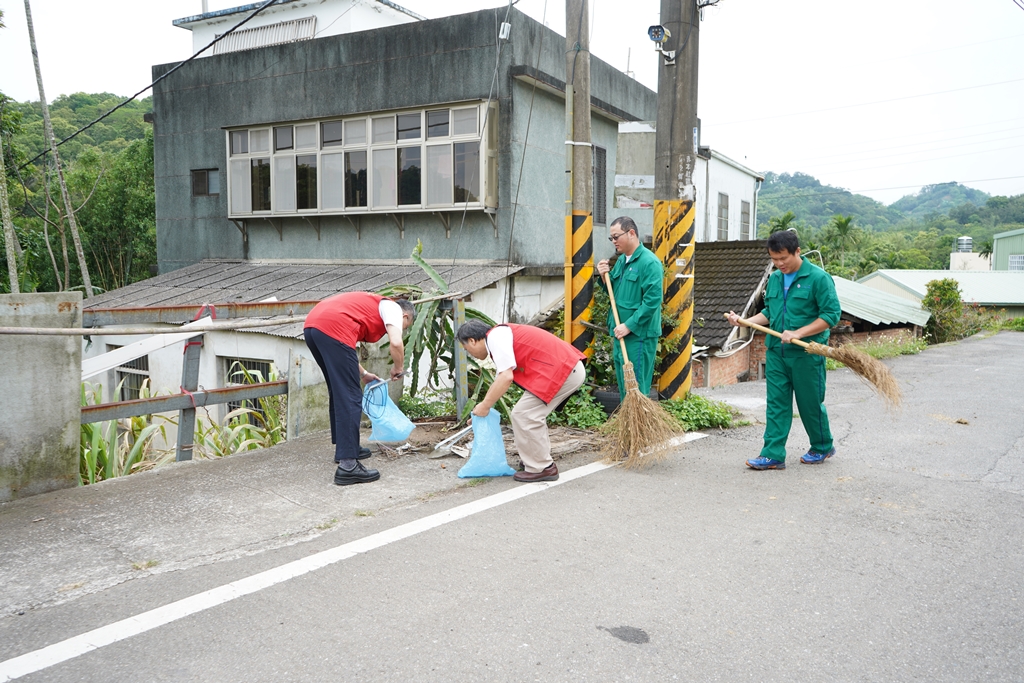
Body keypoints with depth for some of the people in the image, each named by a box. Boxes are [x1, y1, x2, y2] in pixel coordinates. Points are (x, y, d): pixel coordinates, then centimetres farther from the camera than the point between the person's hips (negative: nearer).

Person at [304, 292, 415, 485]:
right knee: (350, 398, -6)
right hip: (332, 328, -9)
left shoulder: (371, 306, 35)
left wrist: (363, 374, 44)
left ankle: (345, 448, 32)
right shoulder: (392, 307, 13)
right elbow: (396, 343, -6)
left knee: (339, 392, 23)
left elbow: (344, 351, 36)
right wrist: (398, 369, 13)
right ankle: (347, 465, -8)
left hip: (312, 326, 9)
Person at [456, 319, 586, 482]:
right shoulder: (501, 336, 22)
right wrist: (480, 413, 37)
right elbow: (500, 380, 30)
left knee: (523, 415, -3)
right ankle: (539, 461, 32)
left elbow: (506, 378, -19)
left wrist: (485, 406, -7)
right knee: (533, 414, 21)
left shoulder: (495, 337, -8)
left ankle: (541, 468, 7)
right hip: (569, 367, 10)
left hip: (562, 371, -10)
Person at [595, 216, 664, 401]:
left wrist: (629, 326, -20)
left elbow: (652, 301, -21)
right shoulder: (621, 260, 11)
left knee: (636, 385, -4)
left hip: (639, 334, -9)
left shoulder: (649, 262, -15)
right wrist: (605, 277, 1)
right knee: (623, 383, 16)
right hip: (621, 332, 9)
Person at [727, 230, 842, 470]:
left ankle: (822, 447, 29)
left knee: (810, 403, 7)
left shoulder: (818, 278, -9)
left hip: (806, 353, -5)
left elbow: (831, 314, -12)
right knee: (776, 403, 3)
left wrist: (798, 334, -20)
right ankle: (773, 454, 5)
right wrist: (744, 321, 3)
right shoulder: (774, 279, 11)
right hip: (776, 351, 5)